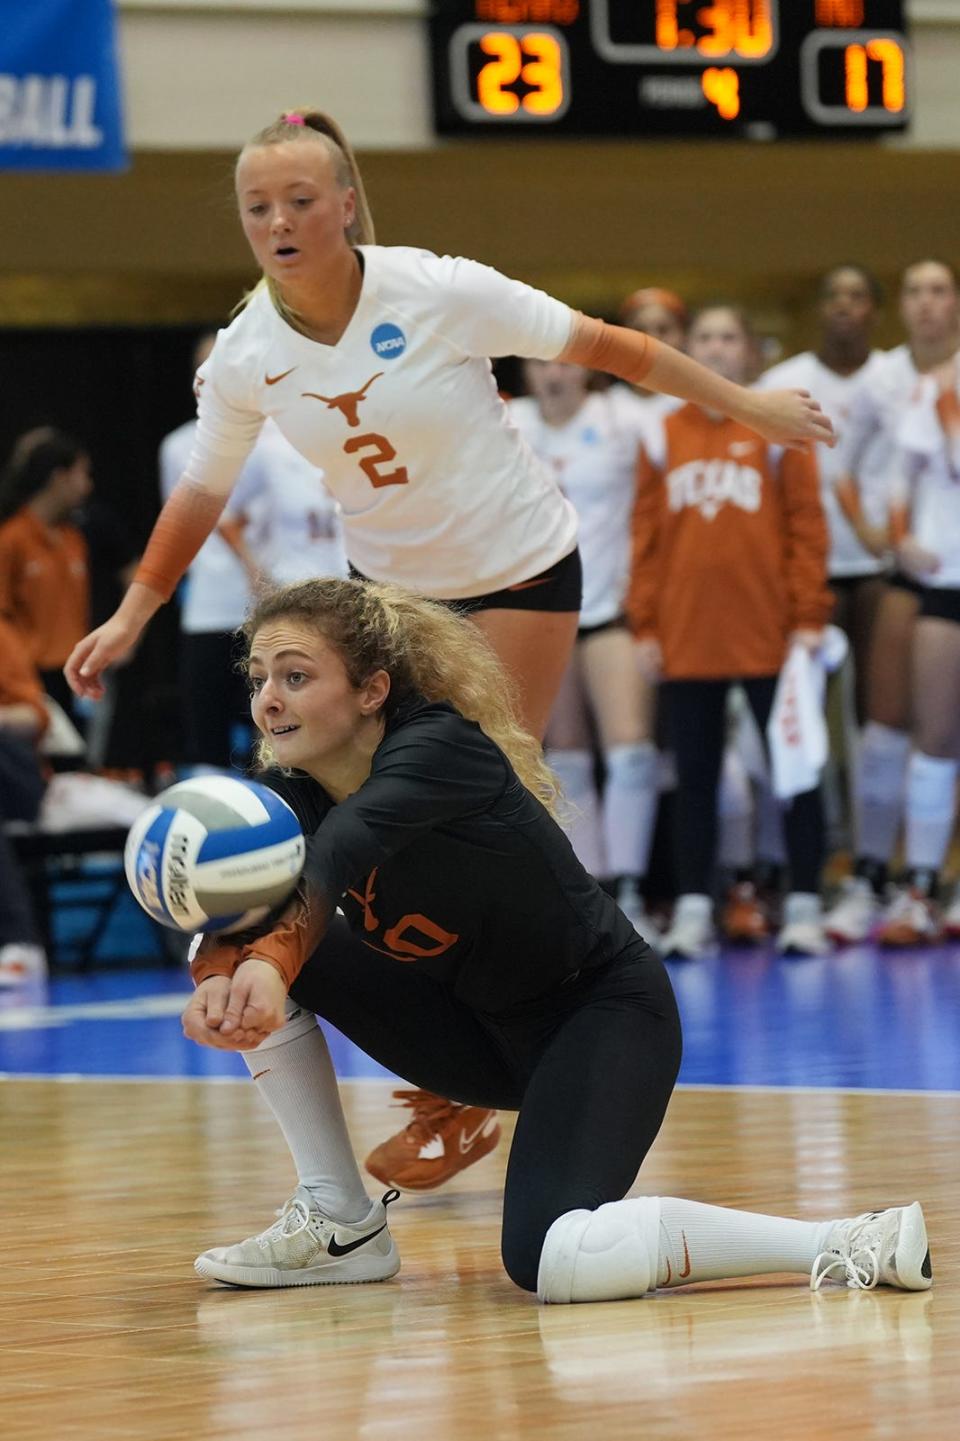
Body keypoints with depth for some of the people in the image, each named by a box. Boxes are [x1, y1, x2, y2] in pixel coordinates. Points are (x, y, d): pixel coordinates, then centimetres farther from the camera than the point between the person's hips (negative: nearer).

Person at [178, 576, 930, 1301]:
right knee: (248, 955, -6)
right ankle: (343, 1224, 2)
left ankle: (850, 1243, -21)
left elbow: (345, 843, -45)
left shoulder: (439, 747, -24)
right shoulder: (288, 794, -6)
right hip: (480, 1028, 8)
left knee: (550, 1262, -31)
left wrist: (272, 960, -61)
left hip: (605, 1008, -8)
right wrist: (221, 977, -48)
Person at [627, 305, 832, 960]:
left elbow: (808, 525, -2)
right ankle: (693, 912, 10)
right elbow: (647, 535, 7)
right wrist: (646, 625, 1)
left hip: (768, 636, -2)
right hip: (687, 640, 2)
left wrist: (808, 617, -8)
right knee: (695, 777, 6)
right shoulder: (664, 437, 7)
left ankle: (804, 909, 7)